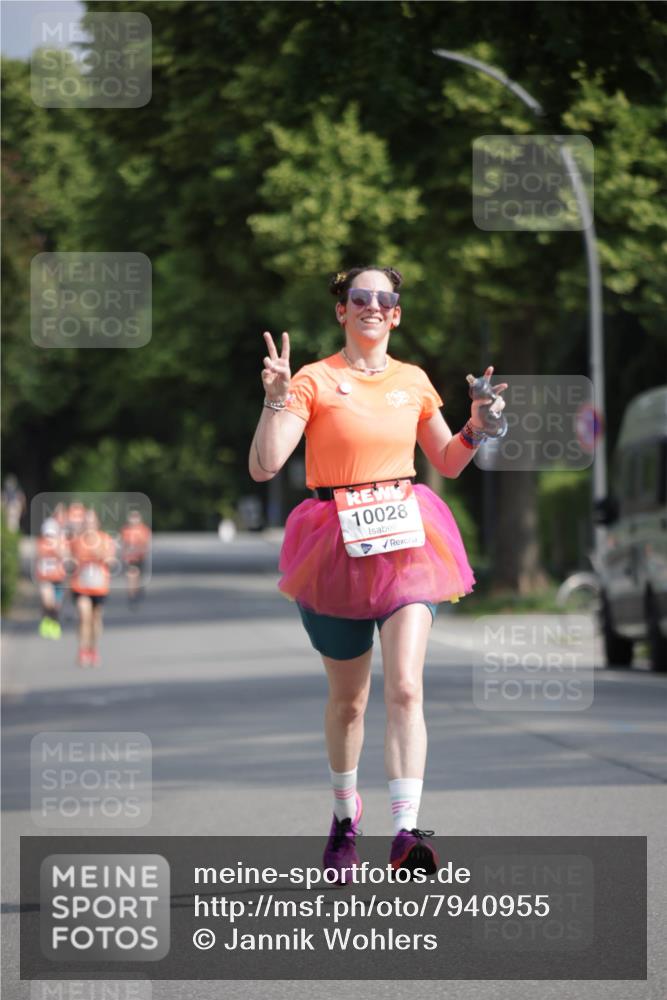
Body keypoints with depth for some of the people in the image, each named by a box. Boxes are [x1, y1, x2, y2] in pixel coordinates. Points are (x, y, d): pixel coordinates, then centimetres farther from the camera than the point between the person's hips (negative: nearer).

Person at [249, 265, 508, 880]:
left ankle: (406, 831, -23)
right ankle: (345, 812, 35)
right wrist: (275, 399, -22)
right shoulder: (315, 380, -2)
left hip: (406, 541, 2)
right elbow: (264, 467, -10)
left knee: (405, 687, -16)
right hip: (336, 546, -1)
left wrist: (476, 427, 3)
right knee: (348, 698, 10)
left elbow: (448, 463, 22)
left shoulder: (414, 382, 10)